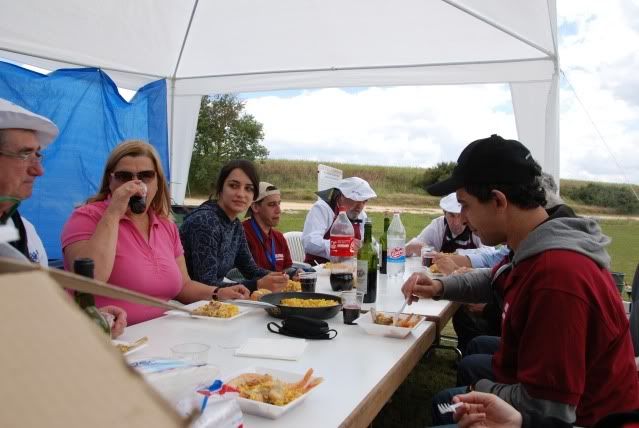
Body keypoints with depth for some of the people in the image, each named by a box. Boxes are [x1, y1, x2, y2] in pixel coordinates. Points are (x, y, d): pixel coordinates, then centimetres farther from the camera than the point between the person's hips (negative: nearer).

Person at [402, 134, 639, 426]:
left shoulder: (556, 276, -35)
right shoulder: (537, 249, -3)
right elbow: (495, 280, 18)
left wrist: (481, 390, -13)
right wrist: (440, 287, 1)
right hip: (542, 400, 9)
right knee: (444, 402, 23)